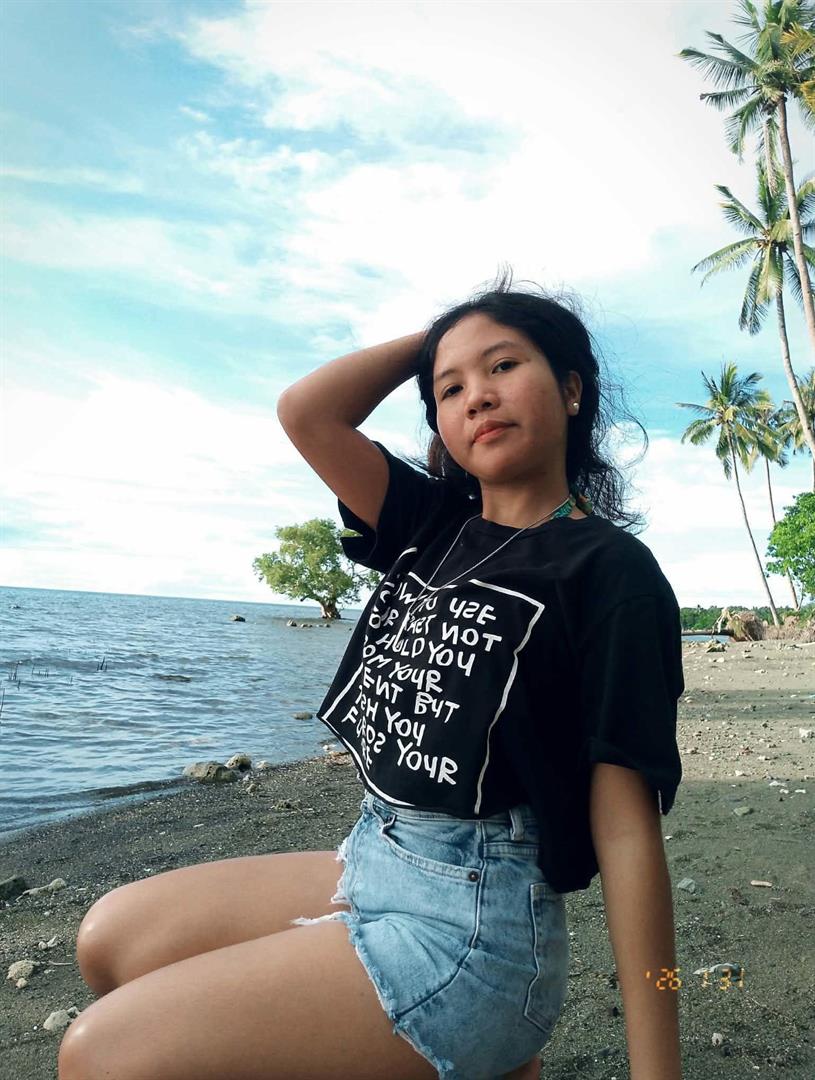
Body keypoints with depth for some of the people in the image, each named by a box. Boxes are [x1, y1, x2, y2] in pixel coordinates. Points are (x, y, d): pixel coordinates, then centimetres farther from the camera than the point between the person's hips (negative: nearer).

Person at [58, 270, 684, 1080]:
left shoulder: (609, 569, -13)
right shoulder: (435, 526, 6)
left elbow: (626, 828, -16)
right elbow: (305, 411, 1)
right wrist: (434, 337, 5)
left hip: (473, 919, -7)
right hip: (371, 863, 7)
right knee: (111, 940, 13)